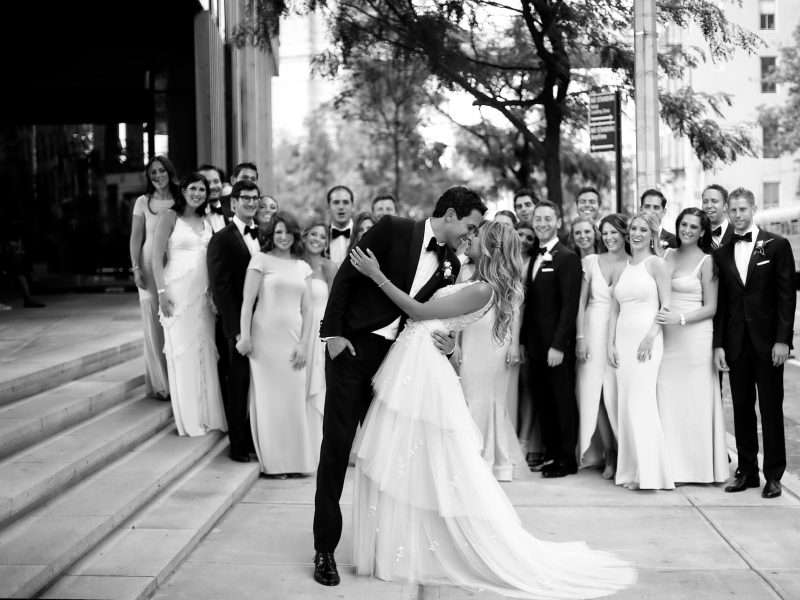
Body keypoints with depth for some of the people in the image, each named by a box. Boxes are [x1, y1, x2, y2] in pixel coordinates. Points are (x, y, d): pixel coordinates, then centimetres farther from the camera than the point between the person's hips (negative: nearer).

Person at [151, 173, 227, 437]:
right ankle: (189, 417, 8)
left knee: (205, 350, 6)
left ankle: (208, 414, 15)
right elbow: (157, 257, -7)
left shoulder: (207, 222, 13)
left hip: (203, 292, 5)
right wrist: (162, 292, -14)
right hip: (178, 290, -5)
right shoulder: (170, 217, -3)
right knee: (183, 351, 0)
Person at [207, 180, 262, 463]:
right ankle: (238, 443, 15)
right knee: (239, 383, 4)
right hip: (240, 325, -5)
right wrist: (237, 328, -16)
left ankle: (257, 438, 21)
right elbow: (220, 288, -11)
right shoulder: (222, 240, -6)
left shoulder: (261, 236, 12)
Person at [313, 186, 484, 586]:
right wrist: (333, 332, -11)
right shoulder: (393, 230, -7)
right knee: (336, 446, -3)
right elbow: (347, 276, -7)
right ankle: (325, 549, 4)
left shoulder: (450, 265, 8)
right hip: (352, 348, -5)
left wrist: (447, 343, -9)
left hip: (398, 359, 5)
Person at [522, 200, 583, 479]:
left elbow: (570, 305, -15)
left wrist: (558, 345, -19)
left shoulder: (567, 258, -9)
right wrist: (524, 341, 10)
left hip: (557, 345, -7)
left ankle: (567, 459, 11)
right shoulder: (534, 258, 15)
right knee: (544, 402, 11)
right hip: (536, 345, 7)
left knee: (564, 402, 2)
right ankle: (550, 454, 20)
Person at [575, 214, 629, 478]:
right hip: (594, 330, 2)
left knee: (616, 393, -3)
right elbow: (581, 301, 5)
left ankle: (619, 452, 12)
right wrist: (580, 336, -3)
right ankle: (609, 453, 12)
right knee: (593, 393, 1)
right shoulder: (591, 261, 6)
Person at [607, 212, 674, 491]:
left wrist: (650, 337, -16)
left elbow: (666, 305, -6)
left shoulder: (657, 263, -2)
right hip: (623, 339, 6)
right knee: (626, 404, 5)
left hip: (647, 339, -6)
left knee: (641, 403, -10)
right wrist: (611, 344, 6)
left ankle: (650, 474, -4)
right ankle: (631, 470, 11)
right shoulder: (621, 269, 14)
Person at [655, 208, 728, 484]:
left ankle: (700, 466, 13)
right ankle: (673, 464, 14)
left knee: (695, 401, 1)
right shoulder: (666, 255, 11)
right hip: (666, 337, 5)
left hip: (695, 336, -4)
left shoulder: (706, 261, -3)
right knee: (667, 401, 4)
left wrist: (680, 319, -18)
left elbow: (710, 308, -4)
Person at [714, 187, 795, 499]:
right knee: (742, 408, 7)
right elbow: (721, 302, 9)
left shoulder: (777, 245, -1)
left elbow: (787, 295, -4)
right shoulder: (723, 253, 10)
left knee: (771, 408, 3)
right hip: (736, 342, 3)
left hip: (767, 341, -3)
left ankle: (774, 474, 11)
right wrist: (719, 344, 3)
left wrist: (782, 339, -11)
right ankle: (747, 471, 16)